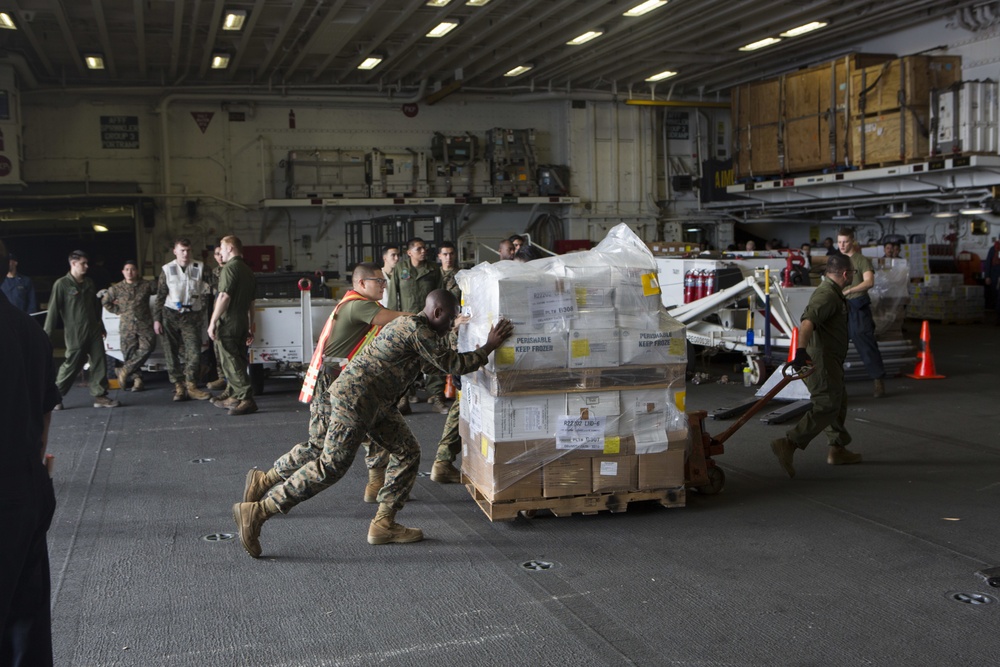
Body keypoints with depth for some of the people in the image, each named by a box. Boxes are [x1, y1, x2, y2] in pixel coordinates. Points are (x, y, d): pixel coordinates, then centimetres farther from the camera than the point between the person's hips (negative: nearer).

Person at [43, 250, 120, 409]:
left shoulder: (89, 283, 11)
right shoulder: (62, 284, -9)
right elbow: (53, 310, -10)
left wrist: (101, 327, 24)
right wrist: (47, 335, -13)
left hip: (93, 331, 6)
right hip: (75, 333, -6)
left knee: (100, 363, 2)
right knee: (71, 366, 0)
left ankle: (100, 396, 8)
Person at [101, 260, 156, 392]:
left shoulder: (147, 285, 2)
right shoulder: (116, 288, 6)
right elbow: (105, 301, 19)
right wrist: (118, 311, 11)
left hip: (145, 325, -1)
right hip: (127, 326, 1)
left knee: (146, 348, -20)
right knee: (130, 353, -3)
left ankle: (123, 371, -10)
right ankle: (137, 378, 8)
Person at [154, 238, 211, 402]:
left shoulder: (199, 268, 4)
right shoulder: (167, 270, 5)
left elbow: (207, 289, 4)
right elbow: (160, 296, 7)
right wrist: (156, 319, 3)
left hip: (192, 316, -1)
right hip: (171, 315, 1)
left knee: (194, 351, -10)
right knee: (172, 353, 2)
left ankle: (191, 386, -2)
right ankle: (179, 386, 10)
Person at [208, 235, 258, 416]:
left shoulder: (230, 268, -11)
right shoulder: (248, 270, 16)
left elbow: (224, 297, -20)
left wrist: (213, 322, -17)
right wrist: (250, 328, 24)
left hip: (227, 324, -9)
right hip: (242, 324, 9)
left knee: (231, 363, -7)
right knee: (237, 362, 16)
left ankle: (247, 400, -11)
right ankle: (232, 396, 27)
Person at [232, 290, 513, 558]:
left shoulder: (410, 324, 18)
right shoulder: (418, 330, -14)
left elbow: (440, 359, 32)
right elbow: (452, 364, -12)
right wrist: (488, 348, -1)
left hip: (376, 403, 11)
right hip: (355, 396, -11)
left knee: (408, 452, 11)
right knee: (331, 466, -11)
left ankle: (383, 524, 14)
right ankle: (256, 512, -8)